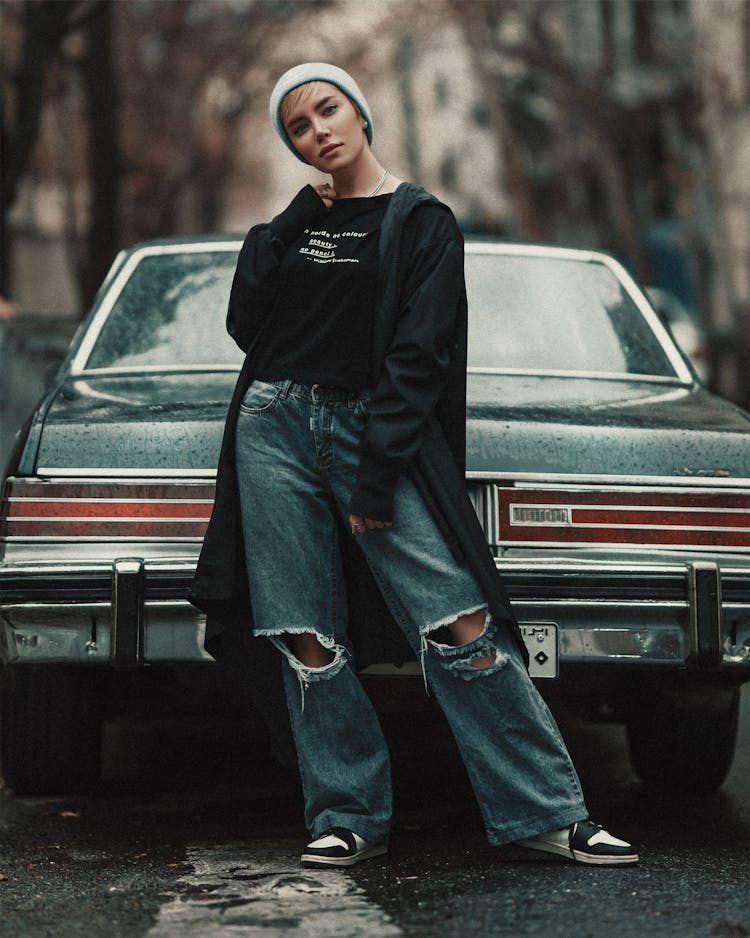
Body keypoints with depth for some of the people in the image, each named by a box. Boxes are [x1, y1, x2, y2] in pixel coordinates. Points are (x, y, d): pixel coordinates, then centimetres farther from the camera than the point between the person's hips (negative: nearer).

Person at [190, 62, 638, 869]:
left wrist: (377, 474, -13)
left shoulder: (420, 221, 2)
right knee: (308, 643, -1)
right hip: (275, 431, 4)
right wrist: (288, 225, 2)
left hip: (370, 434, -4)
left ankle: (546, 813, -8)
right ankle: (349, 819, 8)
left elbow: (418, 355, -6)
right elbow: (244, 324, 7)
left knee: (461, 625, -13)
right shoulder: (296, 221, 16)